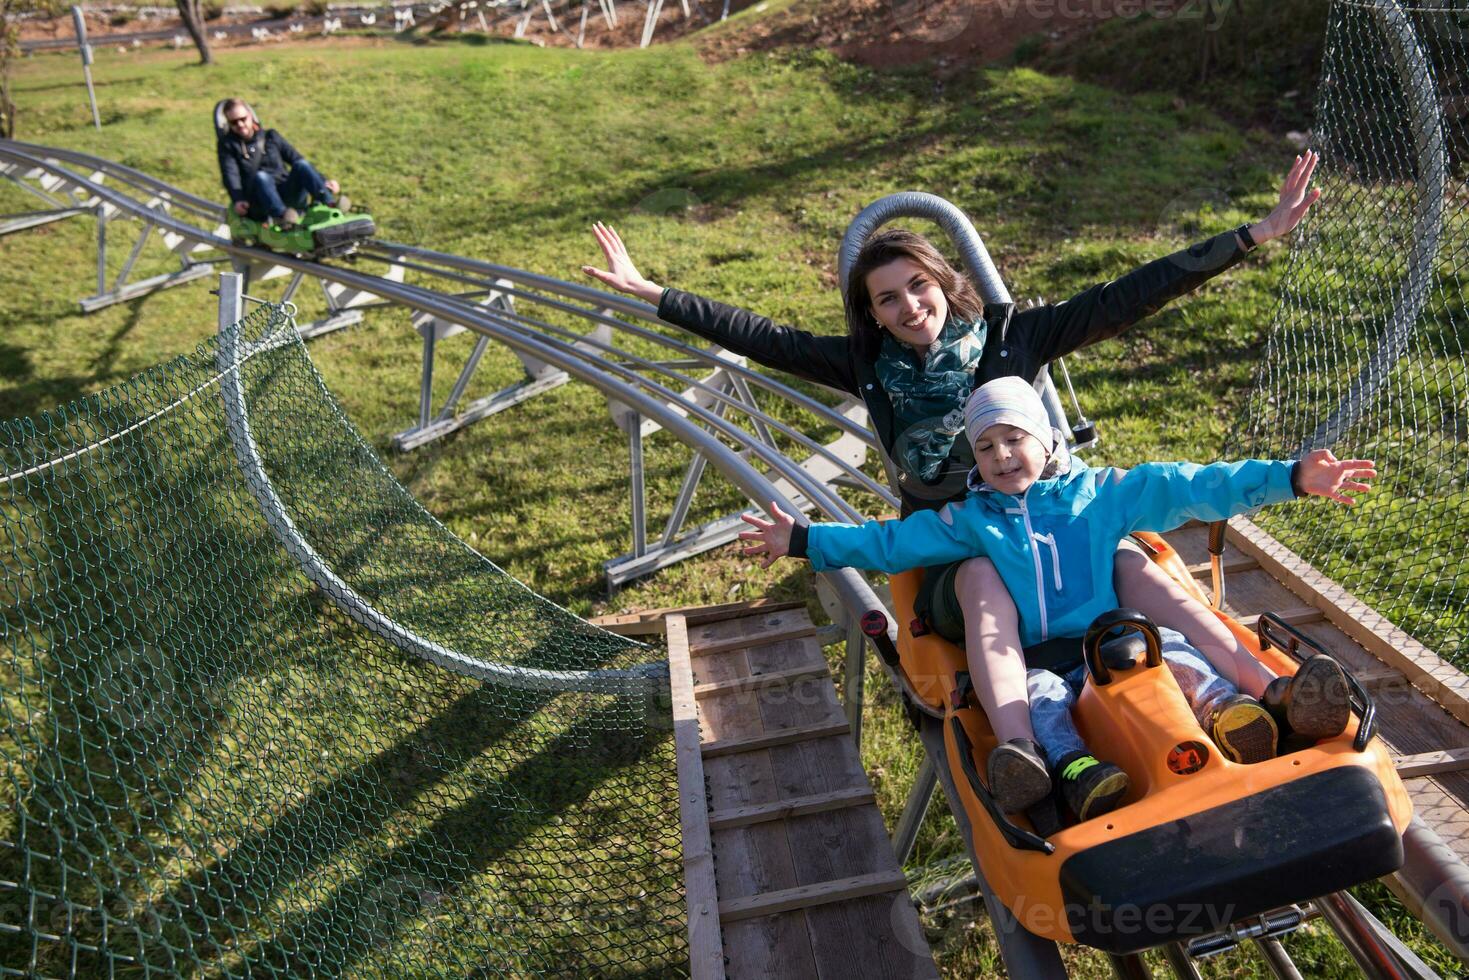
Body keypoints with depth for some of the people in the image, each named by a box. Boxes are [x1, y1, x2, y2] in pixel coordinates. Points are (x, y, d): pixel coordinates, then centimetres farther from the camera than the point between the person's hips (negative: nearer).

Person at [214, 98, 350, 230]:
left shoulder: (271, 137, 21)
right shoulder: (227, 145, 14)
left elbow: (296, 159, 14)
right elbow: (230, 175, -2)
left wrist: (323, 183, 1)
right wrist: (237, 200, -22)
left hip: (288, 197, 2)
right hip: (258, 206, -2)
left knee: (301, 165, -23)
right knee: (260, 177, -33)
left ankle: (330, 202, -49)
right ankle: (281, 215, -61)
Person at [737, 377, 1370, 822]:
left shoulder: (1102, 493, 14)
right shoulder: (966, 520, 16)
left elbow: (1188, 487, 9)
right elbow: (889, 542, 18)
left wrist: (1290, 478, 1)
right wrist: (804, 541, 12)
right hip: (1038, 663, 0)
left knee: (1171, 650, -29)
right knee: (1039, 696, -33)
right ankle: (1073, 768, -57)